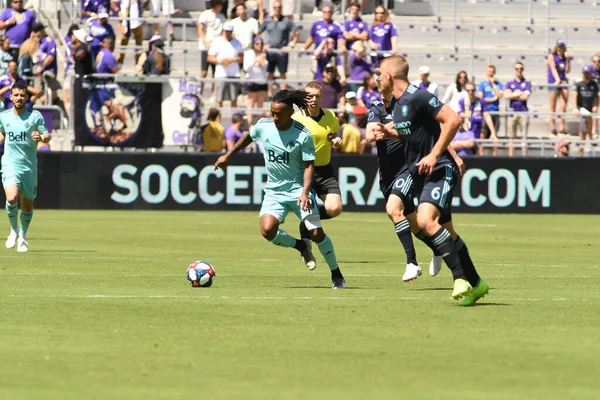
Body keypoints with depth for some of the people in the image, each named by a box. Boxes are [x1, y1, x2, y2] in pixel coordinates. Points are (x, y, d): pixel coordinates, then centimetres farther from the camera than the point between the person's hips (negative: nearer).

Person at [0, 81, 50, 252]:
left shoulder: (35, 116, -2)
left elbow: (47, 136, -4)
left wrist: (41, 137, -25)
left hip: (29, 167, 0)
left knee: (27, 206, 9)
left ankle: (22, 236, 34)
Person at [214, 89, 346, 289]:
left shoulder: (303, 135, -15)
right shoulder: (263, 126, -3)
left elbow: (309, 165, -13)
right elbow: (248, 137, 19)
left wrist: (305, 192, -26)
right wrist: (228, 156, 24)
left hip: (298, 189, -3)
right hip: (274, 191, 3)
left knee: (316, 233, -12)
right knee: (268, 230, -21)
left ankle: (337, 275, 10)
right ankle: (301, 246, 10)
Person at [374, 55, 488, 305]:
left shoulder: (418, 97, -16)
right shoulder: (397, 104, 13)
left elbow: (452, 120, -20)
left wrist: (434, 155, -21)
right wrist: (389, 133, 12)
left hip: (440, 170, -10)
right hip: (419, 174, 10)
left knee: (426, 220, -27)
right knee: (446, 232, 10)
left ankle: (460, 277, -24)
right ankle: (475, 284, 18)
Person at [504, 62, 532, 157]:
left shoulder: (527, 83, 6)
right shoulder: (510, 83, 13)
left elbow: (525, 97, -6)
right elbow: (506, 95, -2)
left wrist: (512, 95, 0)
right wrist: (519, 94, -4)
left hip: (523, 112, -2)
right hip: (512, 112, 2)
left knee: (524, 136, -5)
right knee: (511, 137, 3)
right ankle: (511, 156, 5)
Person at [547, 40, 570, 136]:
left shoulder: (564, 57, 12)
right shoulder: (551, 56, -1)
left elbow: (567, 70, 7)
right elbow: (553, 68, -14)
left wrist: (567, 60, -3)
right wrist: (557, 80, -27)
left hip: (563, 82, 4)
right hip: (553, 83, -4)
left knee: (563, 106, -2)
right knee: (553, 107, 0)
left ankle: (561, 127, 2)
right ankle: (553, 128, 4)